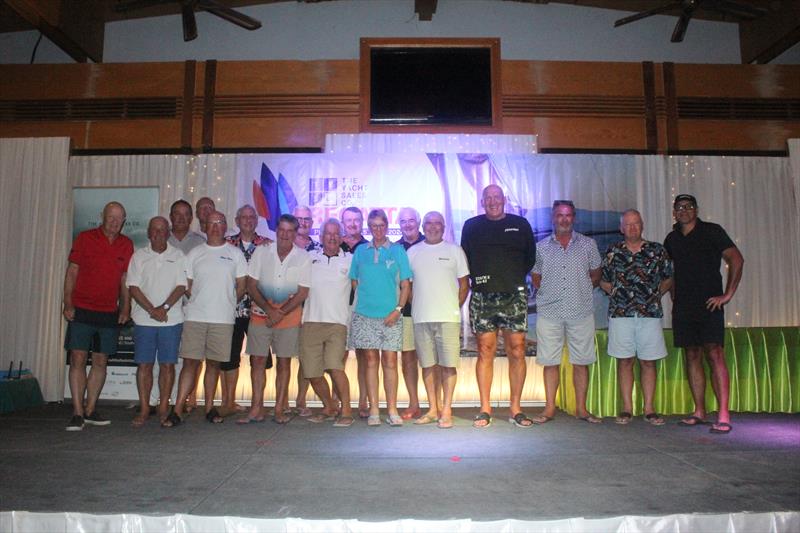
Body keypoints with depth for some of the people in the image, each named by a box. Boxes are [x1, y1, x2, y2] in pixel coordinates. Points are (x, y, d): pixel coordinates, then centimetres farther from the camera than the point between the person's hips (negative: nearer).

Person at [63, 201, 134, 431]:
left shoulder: (127, 245, 8)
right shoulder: (85, 238, 1)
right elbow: (72, 271, 2)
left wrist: (125, 308, 7)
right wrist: (68, 303, -5)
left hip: (109, 313, 3)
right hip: (81, 309, -3)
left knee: (100, 361, 7)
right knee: (78, 359, -6)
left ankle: (90, 410, 17)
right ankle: (77, 413, 0)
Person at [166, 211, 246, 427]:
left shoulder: (235, 253, 8)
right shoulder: (195, 254, 10)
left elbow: (241, 286, 8)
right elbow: (186, 286, 12)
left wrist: (226, 303, 2)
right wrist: (199, 303, 2)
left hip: (223, 318, 0)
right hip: (195, 317, 0)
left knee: (214, 363, 7)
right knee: (190, 362, -3)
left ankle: (210, 408, 17)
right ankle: (177, 411, 0)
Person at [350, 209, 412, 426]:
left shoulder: (397, 250, 6)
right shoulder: (361, 251, 11)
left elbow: (405, 284, 3)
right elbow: (354, 282, 15)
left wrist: (398, 309, -7)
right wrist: (361, 301, 4)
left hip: (390, 316, -1)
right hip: (364, 314, 1)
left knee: (390, 361, -1)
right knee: (371, 361, 4)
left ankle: (392, 410, 5)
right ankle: (373, 410, 9)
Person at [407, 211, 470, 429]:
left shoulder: (454, 250, 6)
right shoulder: (413, 252, 11)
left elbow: (464, 284, 7)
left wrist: (455, 307, 0)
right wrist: (417, 306, 5)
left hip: (448, 317, -2)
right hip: (421, 318, 2)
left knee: (448, 364, -2)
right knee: (428, 364, 7)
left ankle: (446, 411, 5)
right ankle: (433, 409, 17)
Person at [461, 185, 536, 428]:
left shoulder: (520, 224, 12)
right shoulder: (471, 226, 12)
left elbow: (530, 257, 17)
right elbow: (464, 260, 16)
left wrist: (515, 278, 10)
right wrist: (478, 280, 8)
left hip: (514, 296, 0)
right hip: (482, 297, 0)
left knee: (517, 351, -3)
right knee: (485, 351, -1)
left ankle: (516, 408, 7)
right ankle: (485, 409, 6)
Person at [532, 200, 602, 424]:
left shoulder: (588, 244, 8)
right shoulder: (541, 247, 8)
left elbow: (595, 276, 14)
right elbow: (536, 278, 15)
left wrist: (580, 291, 4)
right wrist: (550, 292, 5)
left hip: (581, 311, 0)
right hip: (549, 311, 0)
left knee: (581, 362, 4)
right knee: (550, 362, 3)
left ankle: (581, 408, 15)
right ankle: (549, 408, 11)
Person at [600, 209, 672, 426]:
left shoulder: (657, 250, 7)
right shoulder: (613, 252, 7)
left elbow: (668, 278, 16)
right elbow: (603, 281, 14)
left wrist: (655, 295, 6)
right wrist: (619, 294, 5)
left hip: (650, 313, 0)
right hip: (620, 313, 0)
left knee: (648, 362, 3)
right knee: (624, 360, 2)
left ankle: (649, 408, 11)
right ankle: (627, 408, 10)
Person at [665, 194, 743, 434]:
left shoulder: (712, 231, -1)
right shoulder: (672, 239, 14)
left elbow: (736, 259, -7)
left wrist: (727, 295, -11)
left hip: (709, 304, -5)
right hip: (683, 306, 5)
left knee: (714, 354, -12)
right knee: (692, 357, 7)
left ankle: (723, 416, -12)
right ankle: (699, 412, 13)